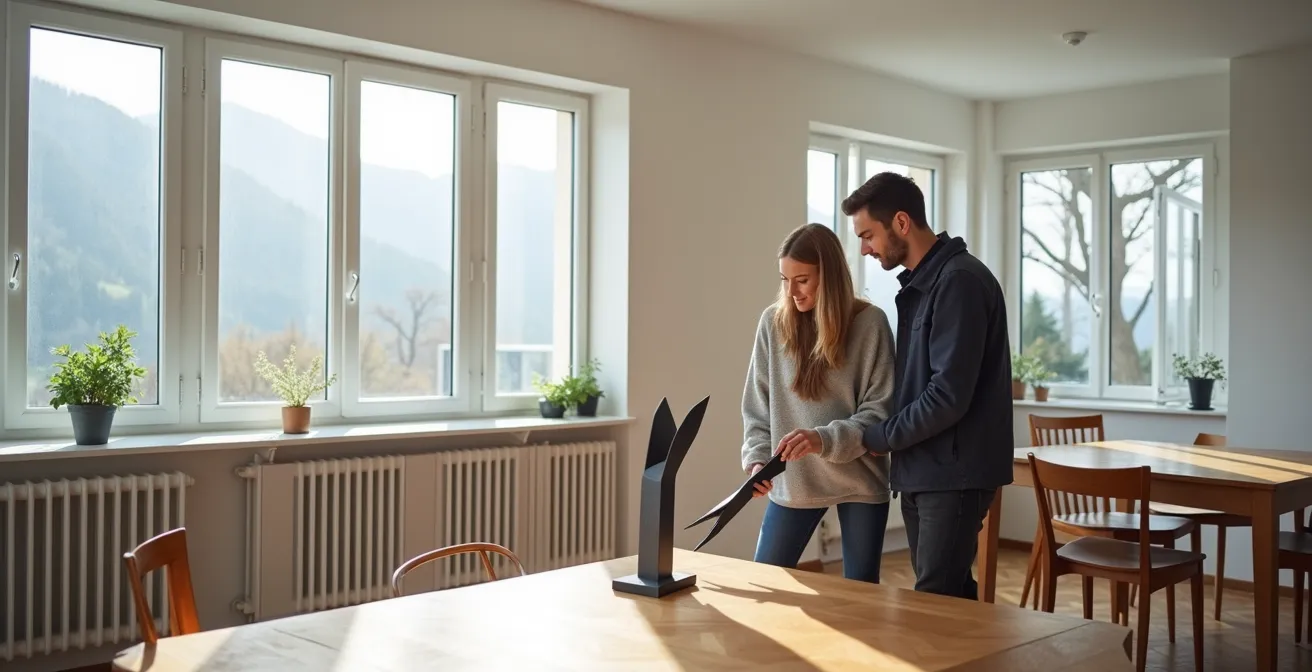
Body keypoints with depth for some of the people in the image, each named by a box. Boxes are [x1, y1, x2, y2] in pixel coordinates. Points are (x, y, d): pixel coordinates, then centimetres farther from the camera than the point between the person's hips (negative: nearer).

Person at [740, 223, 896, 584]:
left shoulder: (870, 323, -9)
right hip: (791, 481, 2)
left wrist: (824, 439, -24)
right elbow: (757, 406, 5)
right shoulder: (773, 322, -2)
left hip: (859, 482, -2)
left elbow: (880, 411, -10)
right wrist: (757, 457, -10)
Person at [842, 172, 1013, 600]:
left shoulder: (960, 281, -15)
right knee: (951, 599, 14)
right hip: (922, 472, 9)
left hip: (955, 474, -9)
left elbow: (949, 396, -21)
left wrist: (880, 438, -10)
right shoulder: (918, 283, 14)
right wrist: (886, 438, 5)